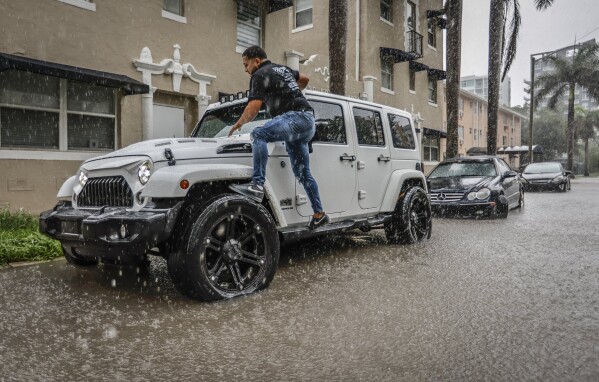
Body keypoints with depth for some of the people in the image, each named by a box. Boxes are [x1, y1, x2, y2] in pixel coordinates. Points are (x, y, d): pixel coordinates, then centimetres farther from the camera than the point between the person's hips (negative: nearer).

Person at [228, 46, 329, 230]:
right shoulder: (282, 68, 24)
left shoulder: (260, 75, -3)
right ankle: (319, 214, 17)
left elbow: (253, 108, -13)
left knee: (259, 135, -26)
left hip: (296, 117, -9)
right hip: (308, 120, 9)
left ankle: (257, 185, -35)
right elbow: (304, 78, 40)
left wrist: (239, 123, 3)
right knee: (302, 173, 11)